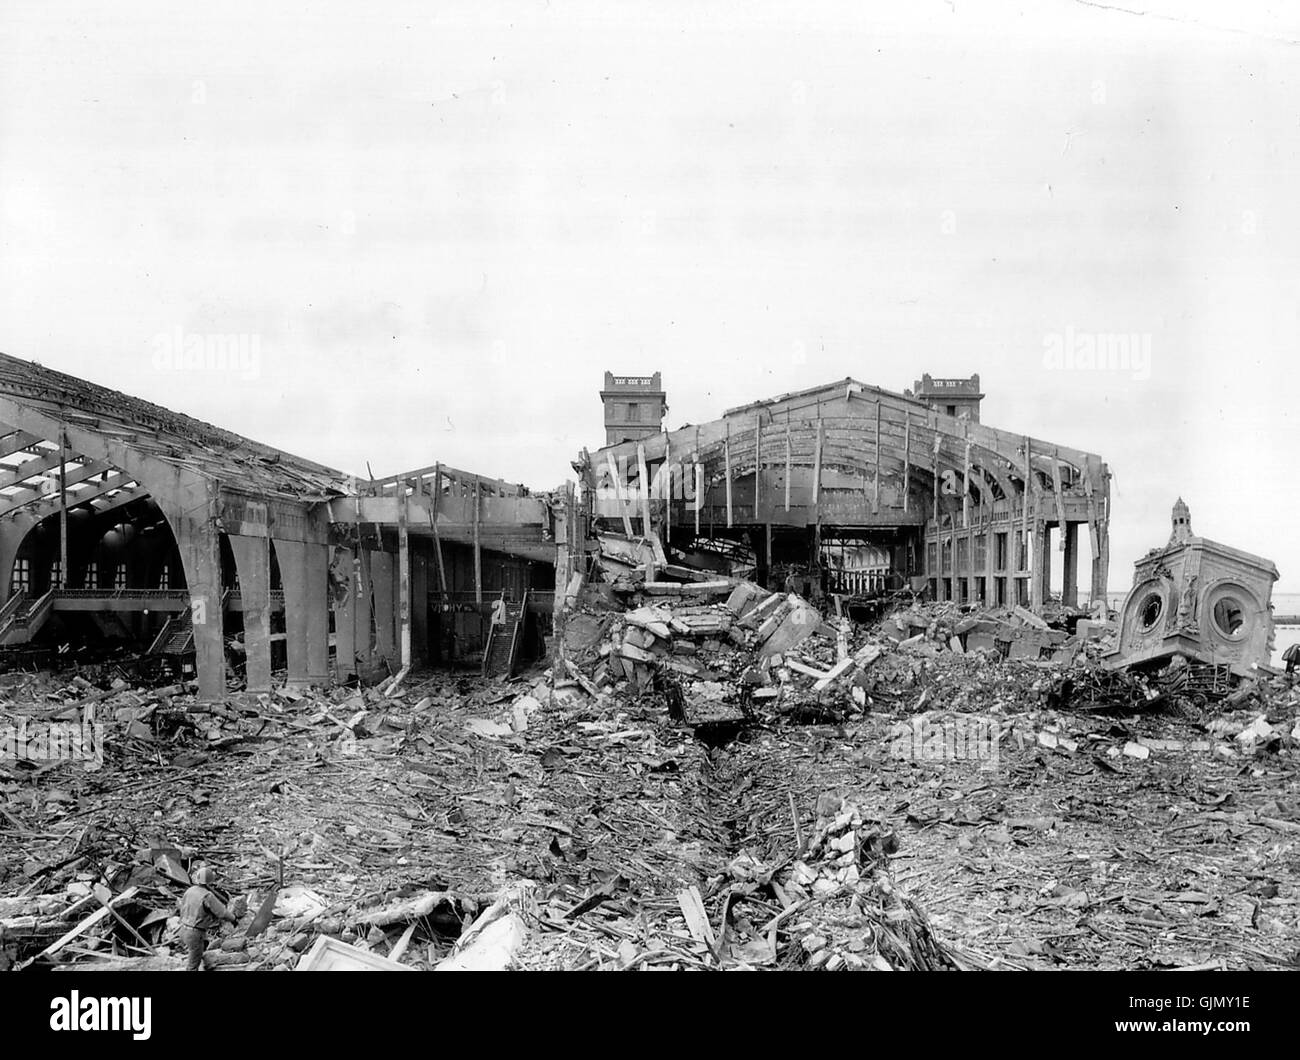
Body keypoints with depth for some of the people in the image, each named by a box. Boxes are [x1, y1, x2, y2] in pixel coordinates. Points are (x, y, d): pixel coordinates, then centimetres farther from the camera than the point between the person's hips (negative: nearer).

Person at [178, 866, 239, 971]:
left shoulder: (189, 891, -1)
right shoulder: (208, 896, -23)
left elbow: (183, 911, 11)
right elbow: (222, 912, -15)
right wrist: (234, 919, 4)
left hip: (184, 930, 7)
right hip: (195, 934, -7)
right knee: (193, 964, 7)